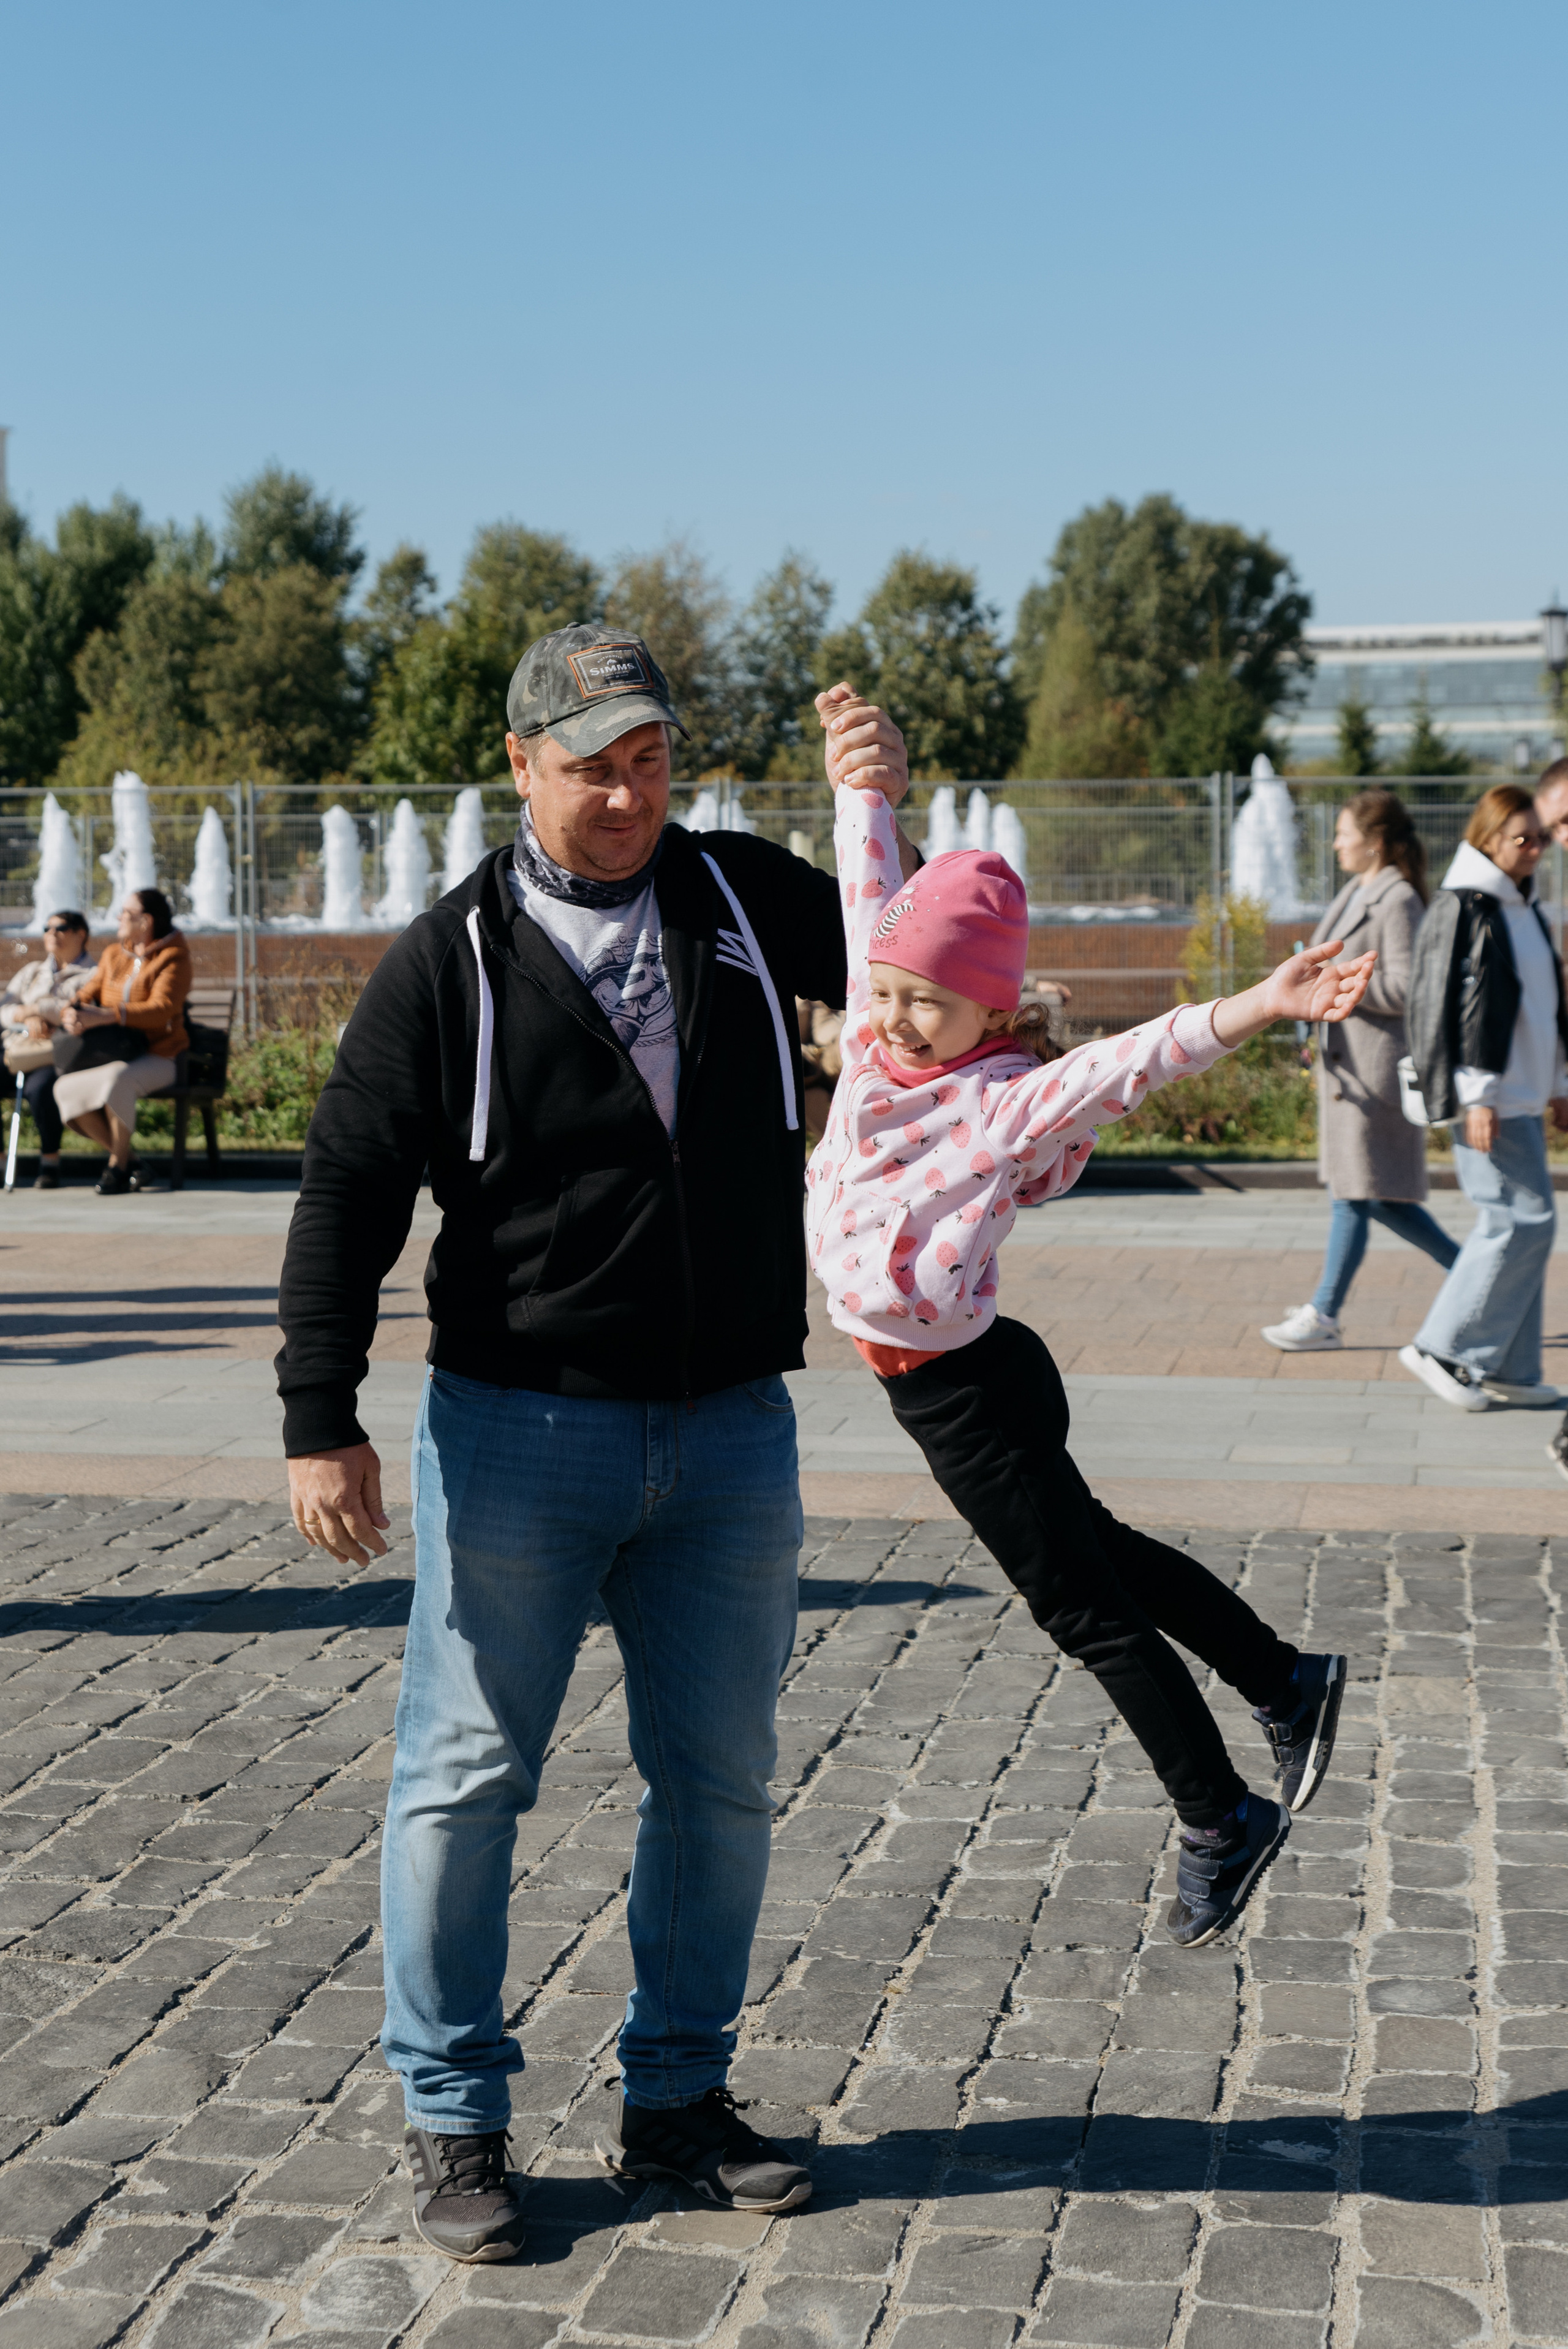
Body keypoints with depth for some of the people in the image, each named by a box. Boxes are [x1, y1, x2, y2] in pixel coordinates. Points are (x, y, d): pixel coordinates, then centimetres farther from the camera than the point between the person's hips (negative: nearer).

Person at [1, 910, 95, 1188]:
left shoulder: (93, 974, 11)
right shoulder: (31, 972, 28)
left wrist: (35, 1009, -7)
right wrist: (27, 1020, -8)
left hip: (59, 1057, -5)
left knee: (38, 1088, -37)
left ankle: (50, 1162, -20)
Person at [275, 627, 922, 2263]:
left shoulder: (744, 896, 6)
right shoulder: (451, 959, -4)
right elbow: (347, 1193, -5)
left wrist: (895, 822, -6)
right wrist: (321, 1422, -12)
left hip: (729, 1435, 4)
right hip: (517, 1434, -3)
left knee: (718, 1779, 11)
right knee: (466, 1775, 2)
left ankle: (674, 2100, 27)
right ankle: (454, 2124, 18)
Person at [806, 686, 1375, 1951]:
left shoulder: (1015, 1099, -20)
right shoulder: (877, 1039, -1)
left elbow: (1139, 1057, -35)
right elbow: (872, 898, 8)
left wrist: (1263, 1005, -49)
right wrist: (861, 778, 11)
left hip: (966, 1387, -8)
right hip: (934, 1378, 8)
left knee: (1088, 1609, 2)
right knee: (1095, 1550, 21)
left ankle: (1221, 1823, 17)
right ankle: (1286, 1683, 38)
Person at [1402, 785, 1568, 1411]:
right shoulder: (1460, 908, -11)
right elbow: (1442, 1007, -16)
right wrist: (1476, 1095, -19)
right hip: (1488, 1098, -9)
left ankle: (1508, 1369, 13)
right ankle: (1441, 1348, -3)